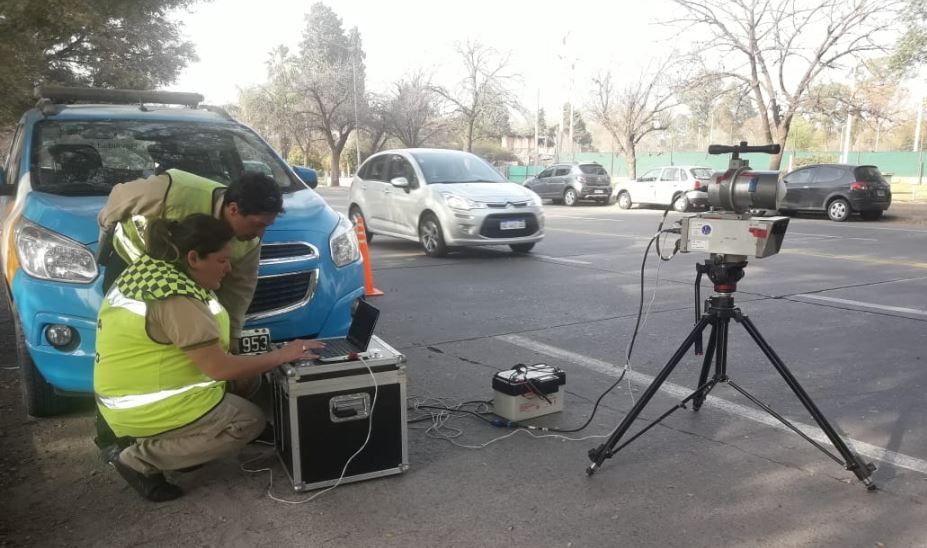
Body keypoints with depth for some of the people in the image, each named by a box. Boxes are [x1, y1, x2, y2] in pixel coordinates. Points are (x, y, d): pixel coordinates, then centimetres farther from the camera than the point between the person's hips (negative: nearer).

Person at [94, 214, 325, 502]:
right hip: (145, 408, -9)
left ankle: (159, 442, 10)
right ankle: (140, 459, -2)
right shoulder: (177, 300, -27)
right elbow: (221, 369, -24)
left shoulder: (152, 266, 1)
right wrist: (282, 355, -14)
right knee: (249, 421, -3)